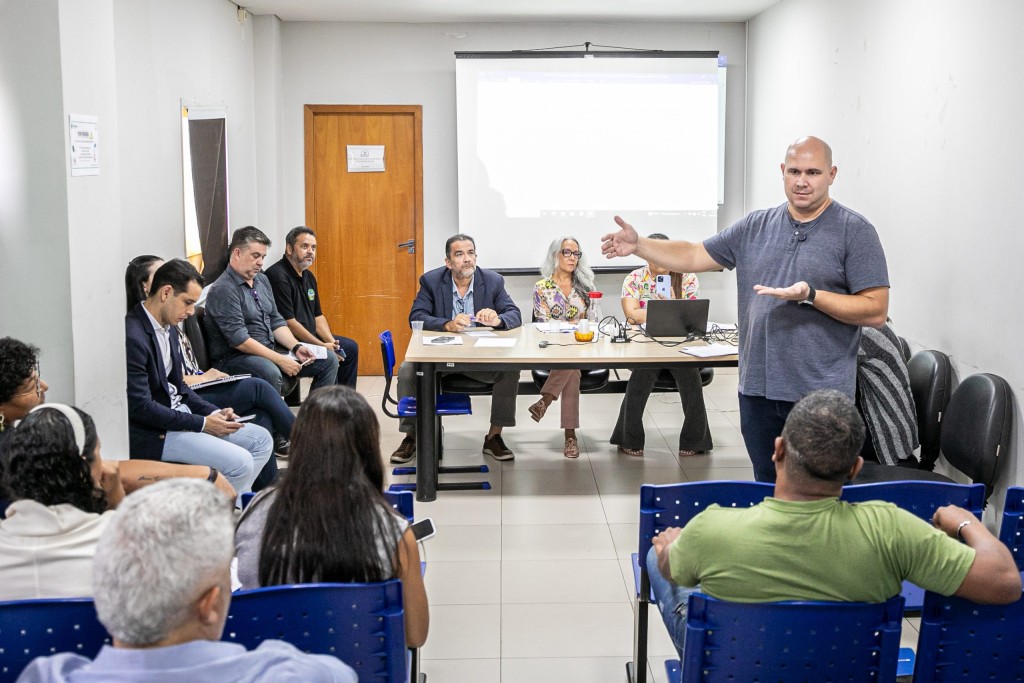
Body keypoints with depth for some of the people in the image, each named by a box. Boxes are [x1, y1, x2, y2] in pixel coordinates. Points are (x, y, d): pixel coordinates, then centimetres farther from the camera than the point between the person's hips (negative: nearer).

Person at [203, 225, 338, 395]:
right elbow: (239, 340, -21)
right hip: (234, 358, -9)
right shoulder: (223, 289, -15)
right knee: (271, 372, -41)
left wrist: (296, 347, -1)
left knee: (329, 360, 2)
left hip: (269, 351, 9)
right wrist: (280, 360, -21)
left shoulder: (262, 280, 13)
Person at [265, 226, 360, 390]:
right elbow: (288, 322, -22)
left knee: (350, 347, 14)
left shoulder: (308, 277, 13)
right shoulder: (278, 276, -18)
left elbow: (317, 315, 16)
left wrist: (331, 341, -3)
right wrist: (322, 346, -19)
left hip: (311, 336, 10)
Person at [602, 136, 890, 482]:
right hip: (758, 388, 5)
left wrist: (810, 295, -18)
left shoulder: (855, 231, -4)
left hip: (820, 393, -4)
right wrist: (638, 245, -2)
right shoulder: (755, 227, 11)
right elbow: (695, 255, 12)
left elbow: (875, 311, -8)